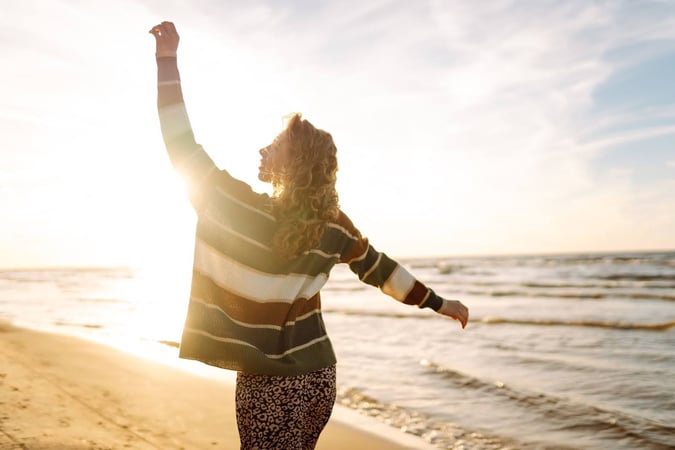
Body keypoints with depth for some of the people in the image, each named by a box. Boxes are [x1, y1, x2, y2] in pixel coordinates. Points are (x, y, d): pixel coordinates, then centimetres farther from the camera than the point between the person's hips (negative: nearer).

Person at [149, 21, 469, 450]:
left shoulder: (235, 206, -16)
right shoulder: (334, 225, -3)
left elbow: (182, 145, -12)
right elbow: (380, 270, 7)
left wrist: (168, 59, -8)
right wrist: (440, 303, 21)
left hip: (269, 384, -5)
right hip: (318, 378, 5)